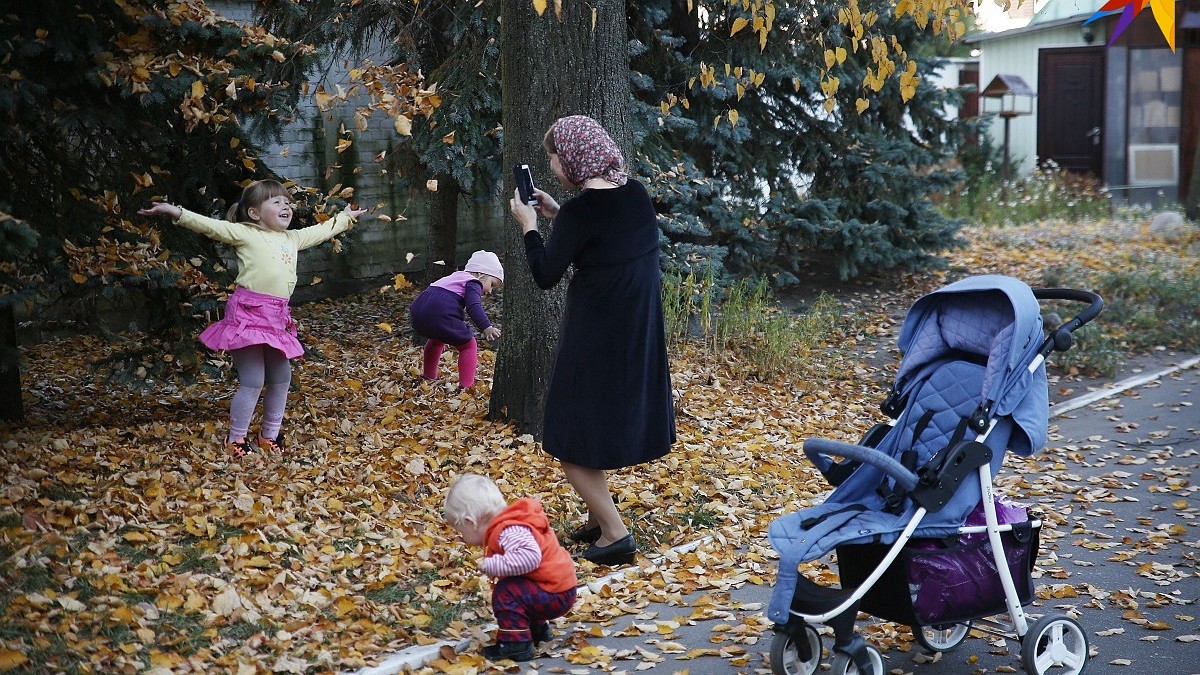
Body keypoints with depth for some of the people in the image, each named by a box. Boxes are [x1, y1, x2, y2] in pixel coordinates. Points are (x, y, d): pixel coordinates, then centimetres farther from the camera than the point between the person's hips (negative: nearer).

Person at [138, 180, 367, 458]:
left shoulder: (293, 238, 19)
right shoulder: (245, 234, -2)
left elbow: (321, 231, 35)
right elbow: (211, 226, -12)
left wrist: (345, 217, 47)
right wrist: (176, 212, -24)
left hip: (277, 320, 8)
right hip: (248, 314, -7)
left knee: (281, 380, 13)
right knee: (252, 382, -9)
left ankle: (269, 436, 30)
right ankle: (236, 440, 7)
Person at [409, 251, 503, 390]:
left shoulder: (456, 277, 34)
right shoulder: (473, 283, 6)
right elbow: (474, 306, -14)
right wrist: (487, 327, -23)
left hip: (417, 313, 9)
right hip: (440, 316, -9)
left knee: (437, 340, 37)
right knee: (468, 345, 4)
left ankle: (428, 376, 46)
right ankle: (466, 385, -4)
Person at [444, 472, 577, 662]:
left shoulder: (510, 531, -24)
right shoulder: (507, 526, 8)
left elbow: (529, 556, -41)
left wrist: (494, 566, -33)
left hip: (554, 595, -11)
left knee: (506, 592, -20)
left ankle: (516, 644, -13)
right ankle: (537, 629, 31)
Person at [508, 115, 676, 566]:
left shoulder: (580, 211, -21)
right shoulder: (636, 194, 2)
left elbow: (545, 275, -14)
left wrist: (528, 224, -2)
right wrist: (558, 216, 14)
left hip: (595, 337, -8)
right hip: (638, 332, 8)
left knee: (573, 442, 5)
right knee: (602, 424, 23)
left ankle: (614, 533, 3)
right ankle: (598, 520, 31)